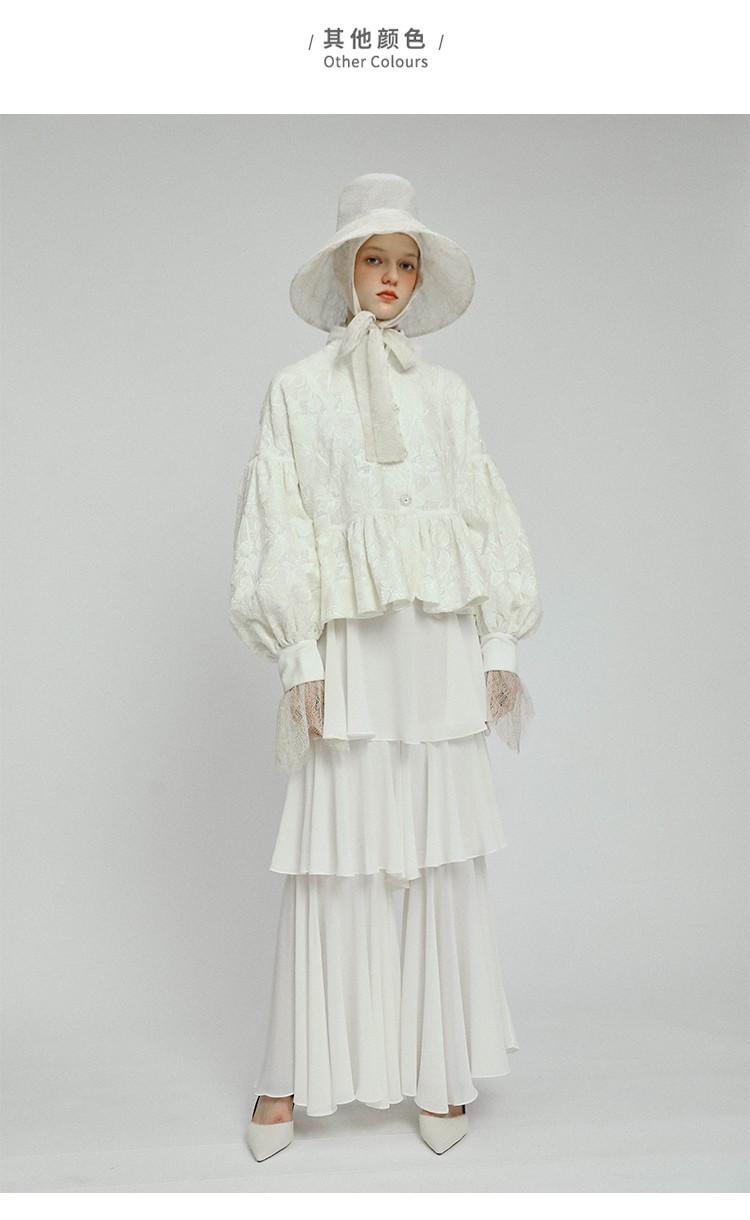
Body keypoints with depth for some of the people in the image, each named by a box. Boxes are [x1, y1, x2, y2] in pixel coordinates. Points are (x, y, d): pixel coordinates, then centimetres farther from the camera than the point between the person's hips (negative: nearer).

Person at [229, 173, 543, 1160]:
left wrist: (498, 651, 5)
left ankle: (446, 1070, 20)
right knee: (330, 858, 1)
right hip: (348, 644, -2)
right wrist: (301, 662, -7)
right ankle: (293, 1076, 17)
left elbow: (485, 524, 12)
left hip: (441, 644, 2)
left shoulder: (448, 394, 14)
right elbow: (282, 531, 1)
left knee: (447, 855, 5)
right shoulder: (299, 390, 7)